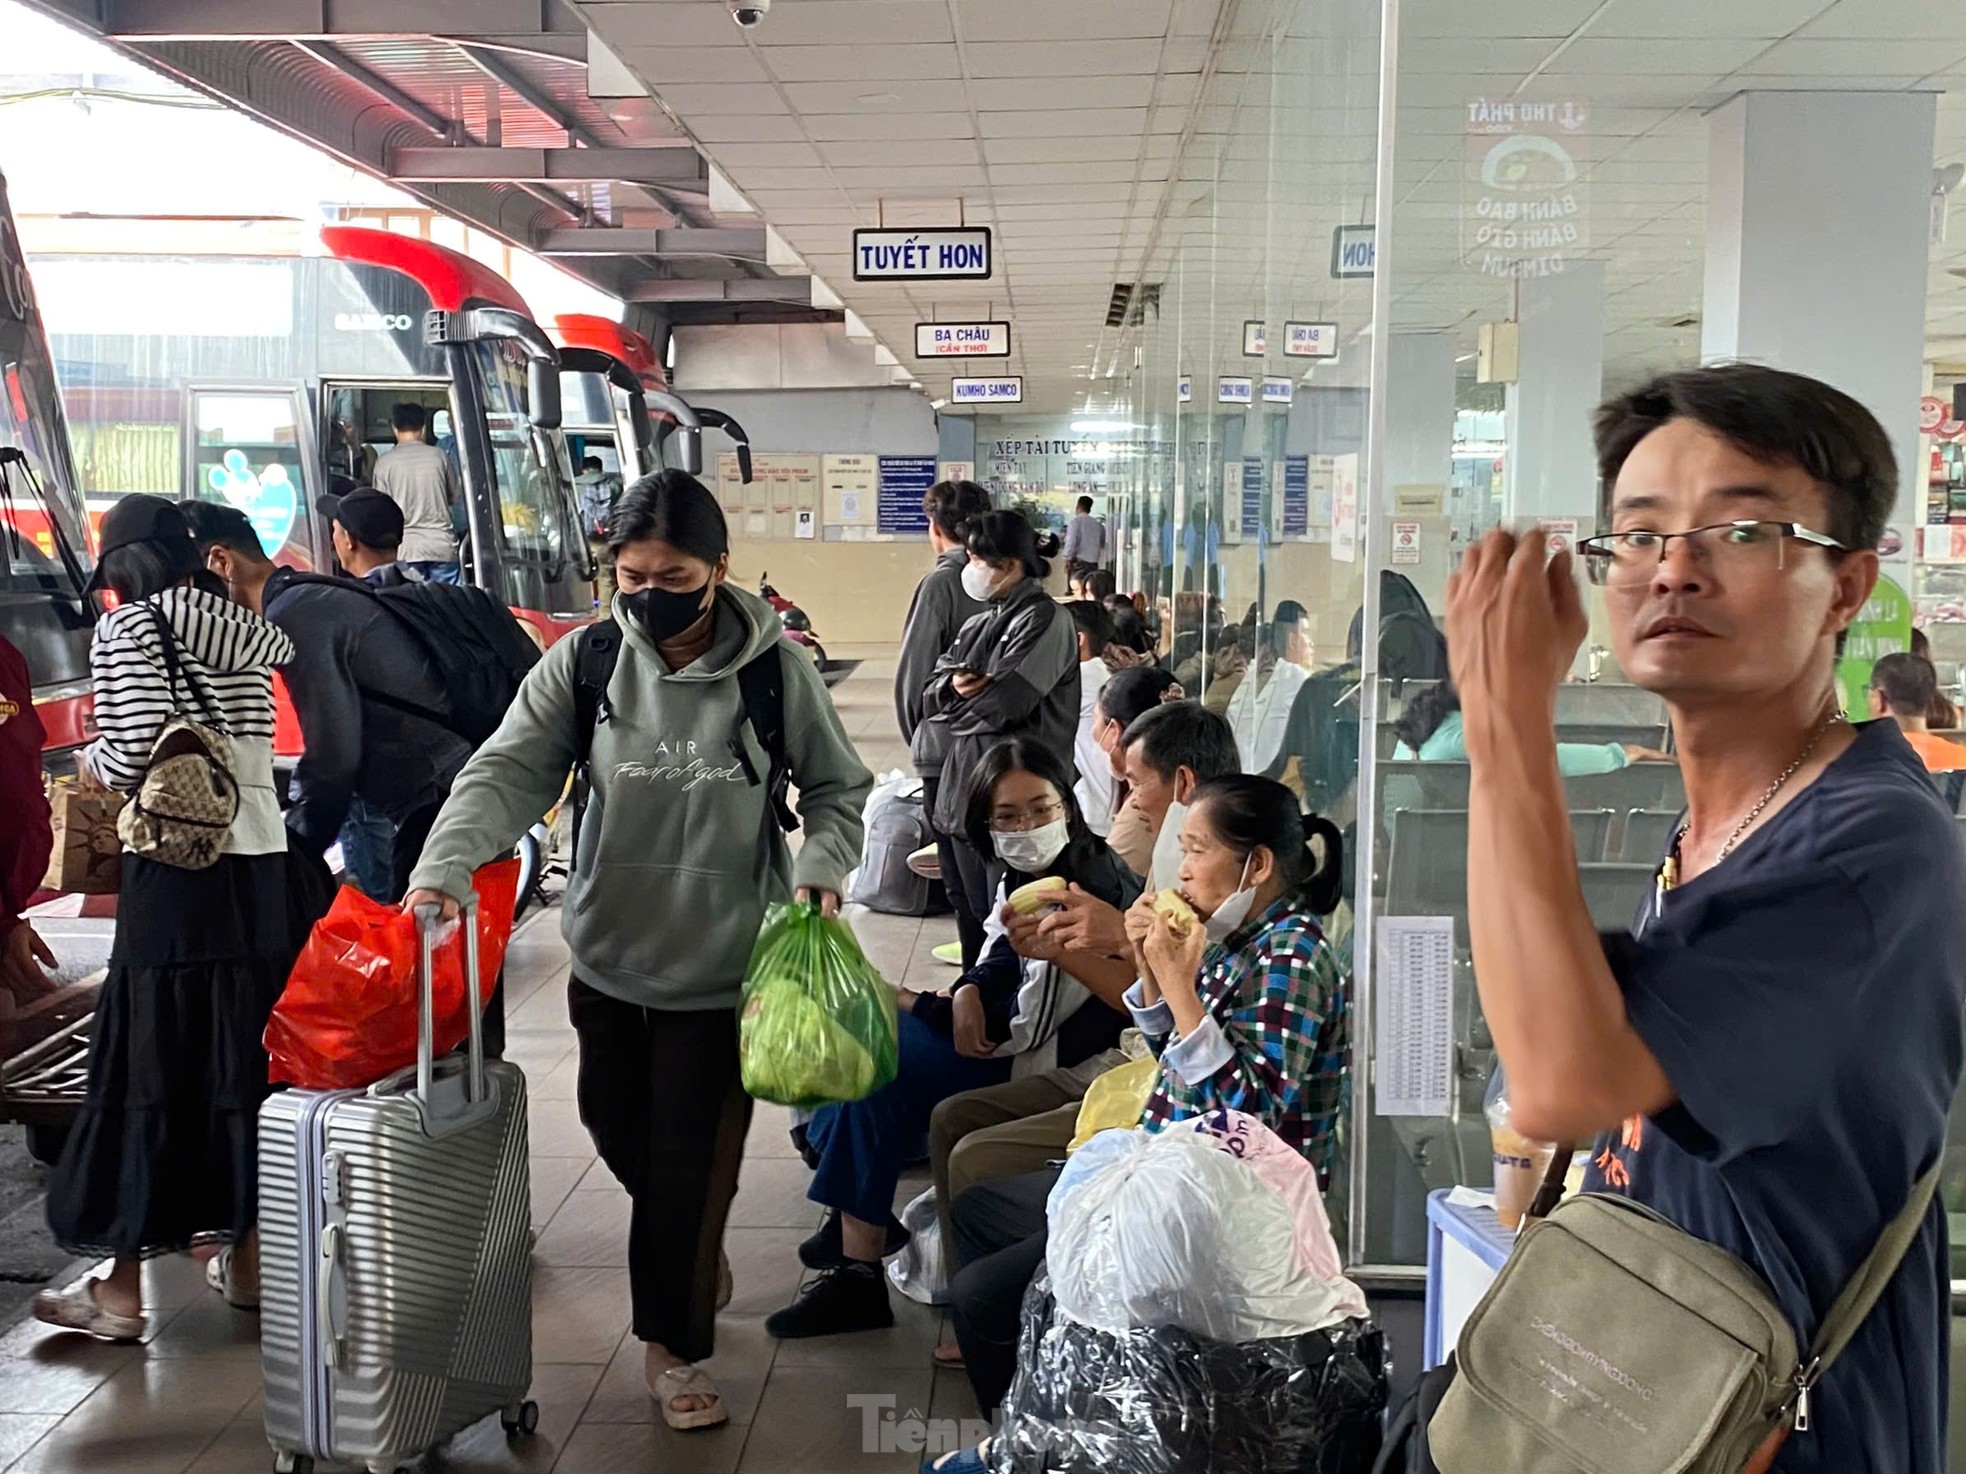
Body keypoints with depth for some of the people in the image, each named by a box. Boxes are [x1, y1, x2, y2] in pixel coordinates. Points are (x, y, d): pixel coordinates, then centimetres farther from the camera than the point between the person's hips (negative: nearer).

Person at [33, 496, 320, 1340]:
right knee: (250, 1058, 14)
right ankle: (249, 1254, 24)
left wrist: (93, 762, 8)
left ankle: (124, 1286, 12)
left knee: (153, 1067, 2)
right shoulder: (243, 627, 14)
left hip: (178, 870, -6)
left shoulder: (127, 628, -4)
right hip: (267, 866, 6)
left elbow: (136, 752, -12)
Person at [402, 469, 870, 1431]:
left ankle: (672, 1344, 27)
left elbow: (838, 789, 1)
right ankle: (689, 1265, 50)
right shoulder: (584, 663, -8)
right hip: (609, 957, 3)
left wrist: (820, 868, -18)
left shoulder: (775, 669, -11)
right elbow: (507, 773, -15)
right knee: (620, 1137, 19)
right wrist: (442, 870, -31)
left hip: (722, 969, -3)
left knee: (688, 1166, 4)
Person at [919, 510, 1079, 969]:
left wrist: (951, 710, 0)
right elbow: (934, 685, 12)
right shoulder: (980, 624, 16)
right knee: (972, 908, 16)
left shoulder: (1045, 620, -9)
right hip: (965, 786, 8)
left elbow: (1002, 702, -17)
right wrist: (953, 685, -11)